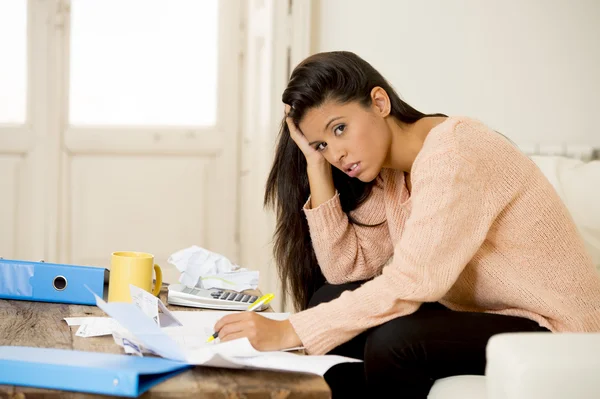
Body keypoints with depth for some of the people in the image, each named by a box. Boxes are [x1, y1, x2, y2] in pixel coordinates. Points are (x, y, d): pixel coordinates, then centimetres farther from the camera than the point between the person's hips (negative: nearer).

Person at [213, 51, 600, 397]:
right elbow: (346, 269, -3)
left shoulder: (453, 151, -21)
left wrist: (287, 332, -28)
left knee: (393, 341, -29)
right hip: (476, 313, 8)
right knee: (330, 301, -5)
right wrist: (316, 165, -7)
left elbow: (409, 284, -28)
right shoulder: (388, 174, 6)